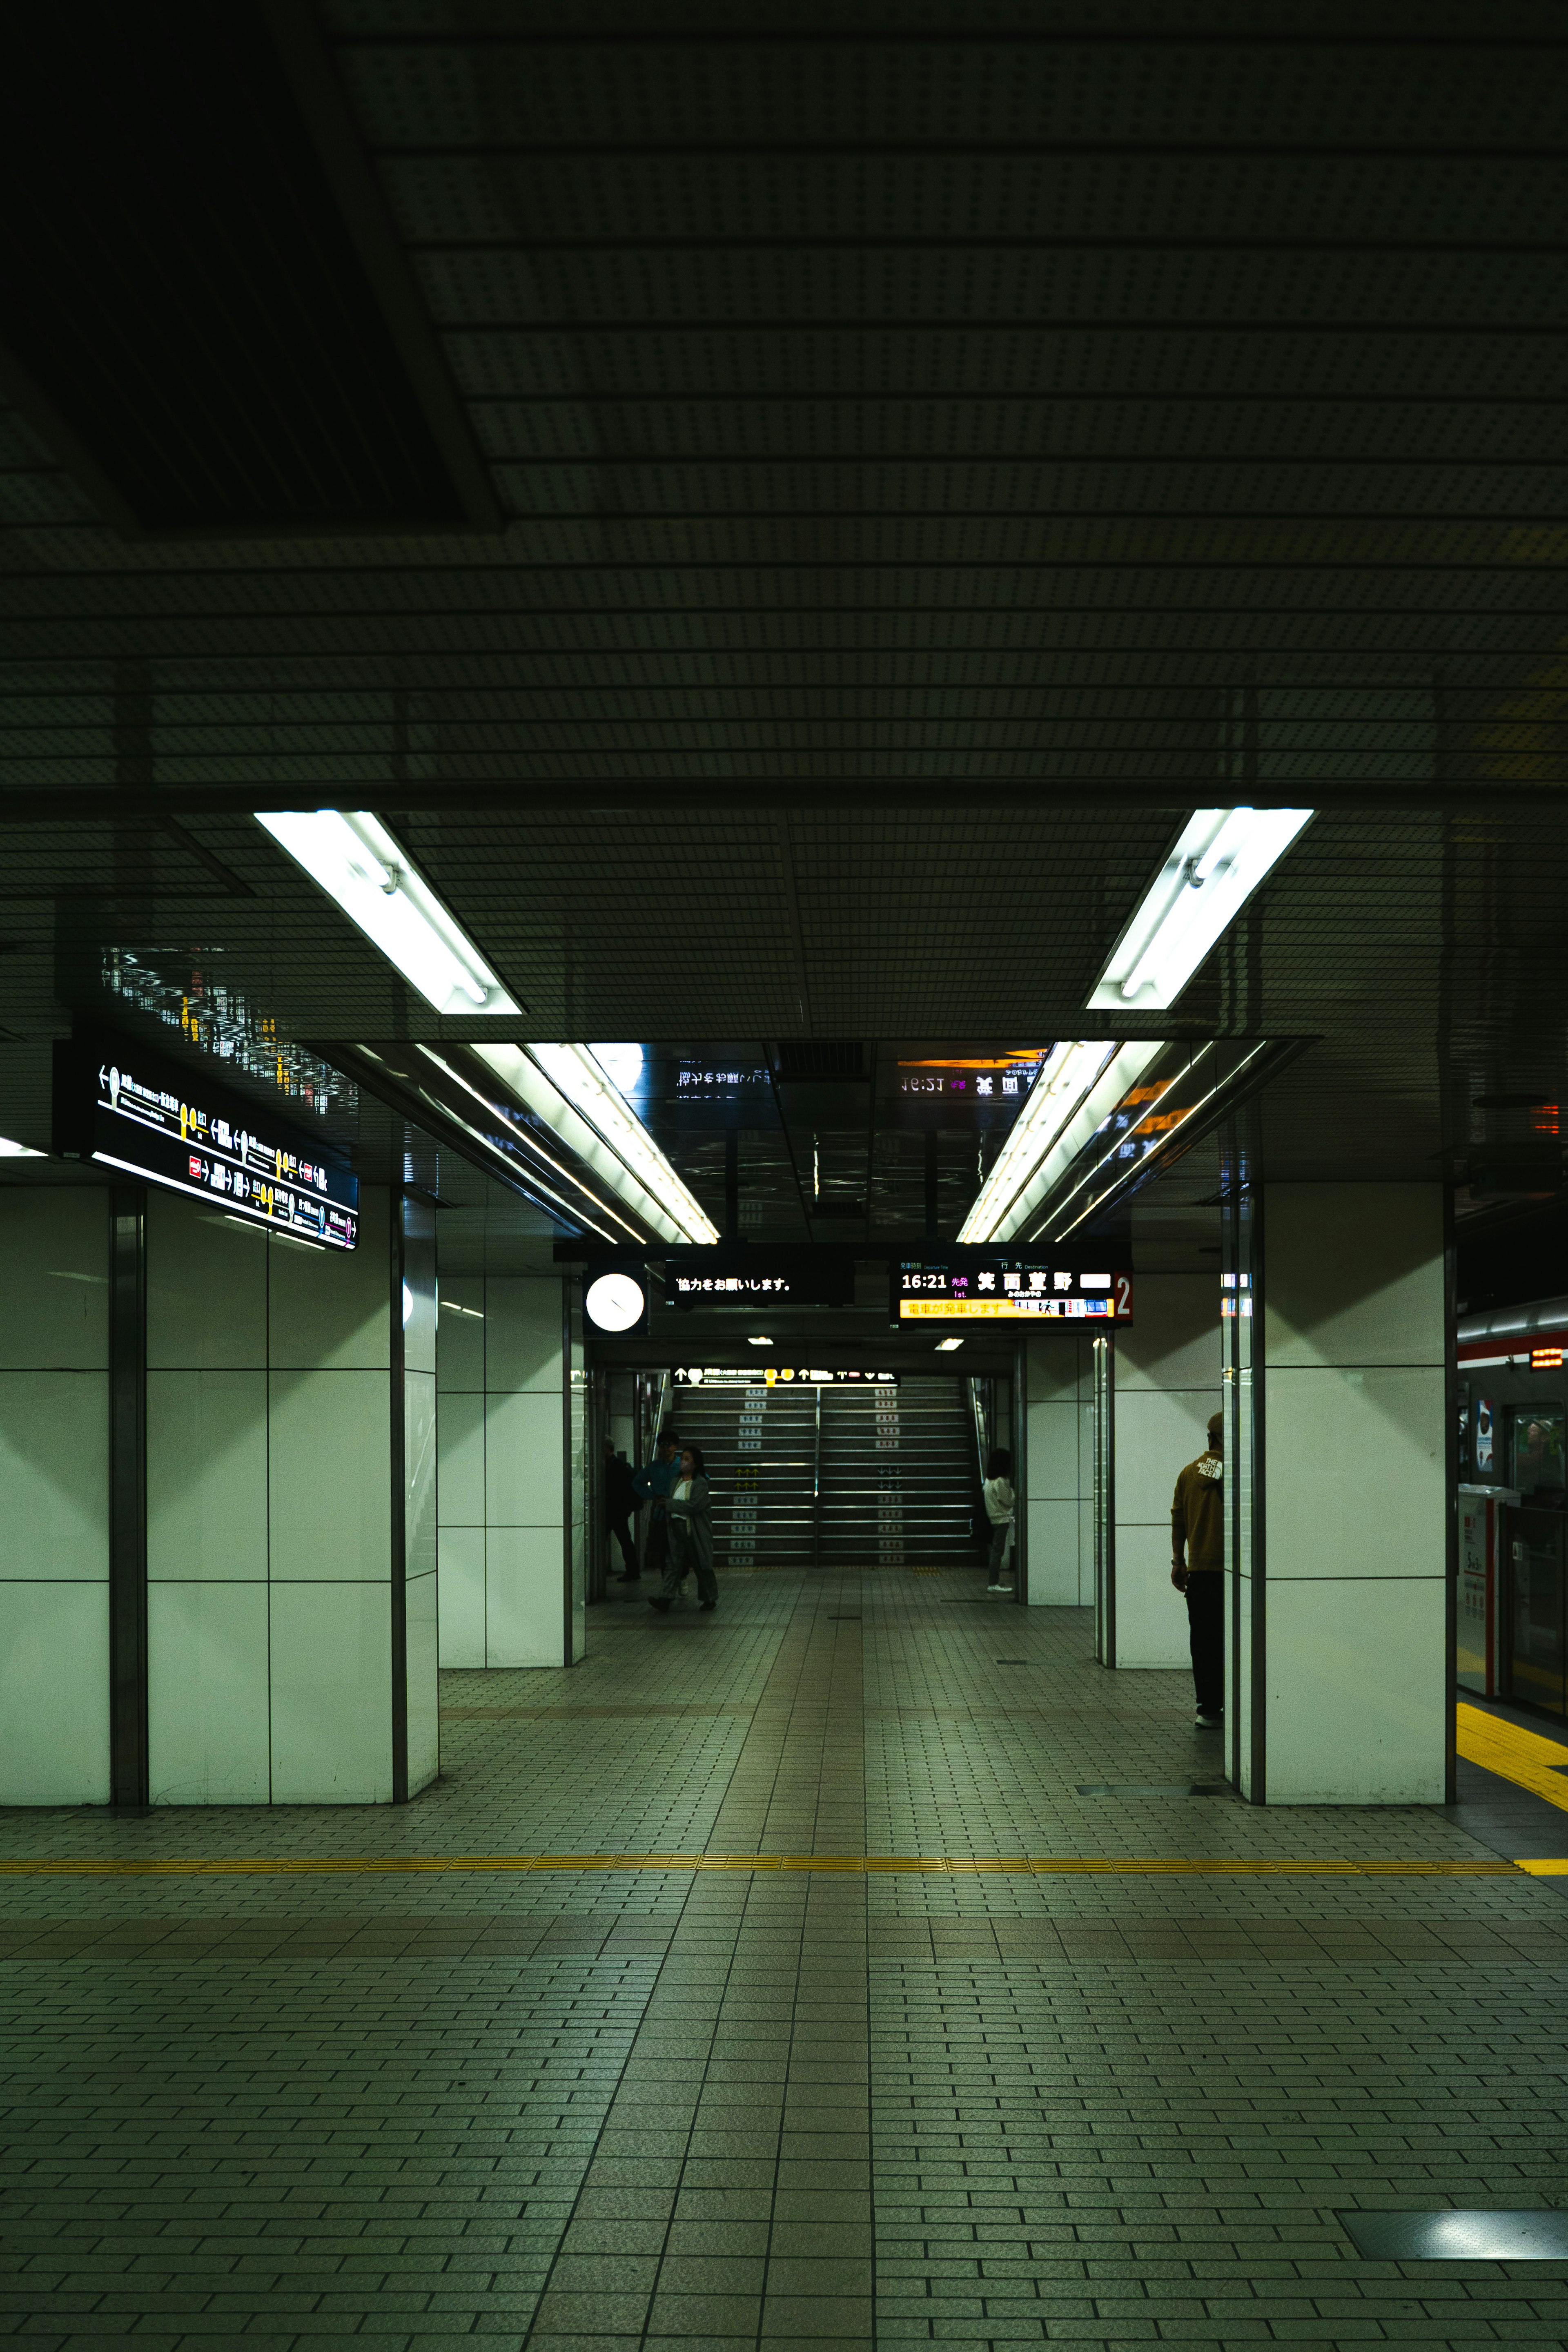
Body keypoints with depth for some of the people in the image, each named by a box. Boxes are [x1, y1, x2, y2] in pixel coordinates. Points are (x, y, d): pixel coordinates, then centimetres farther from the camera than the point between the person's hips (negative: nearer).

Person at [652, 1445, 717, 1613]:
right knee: (674, 1563, -4)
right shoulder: (677, 1481, 12)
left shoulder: (701, 1483, -10)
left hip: (695, 1531, -5)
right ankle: (666, 1600, -12)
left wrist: (671, 1504, -15)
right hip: (677, 1528, 6)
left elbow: (695, 1506, -20)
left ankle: (711, 1600, 19)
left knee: (701, 1565, 5)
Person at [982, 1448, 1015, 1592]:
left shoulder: (989, 1480, 10)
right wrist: (1012, 1491, 5)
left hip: (993, 1519, 9)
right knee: (998, 1551, -7)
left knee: (996, 1550, 13)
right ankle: (994, 1584, -7)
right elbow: (1009, 1502, -13)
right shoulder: (1000, 1482, -18)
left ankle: (994, 1582, 17)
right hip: (1002, 1519, -9)